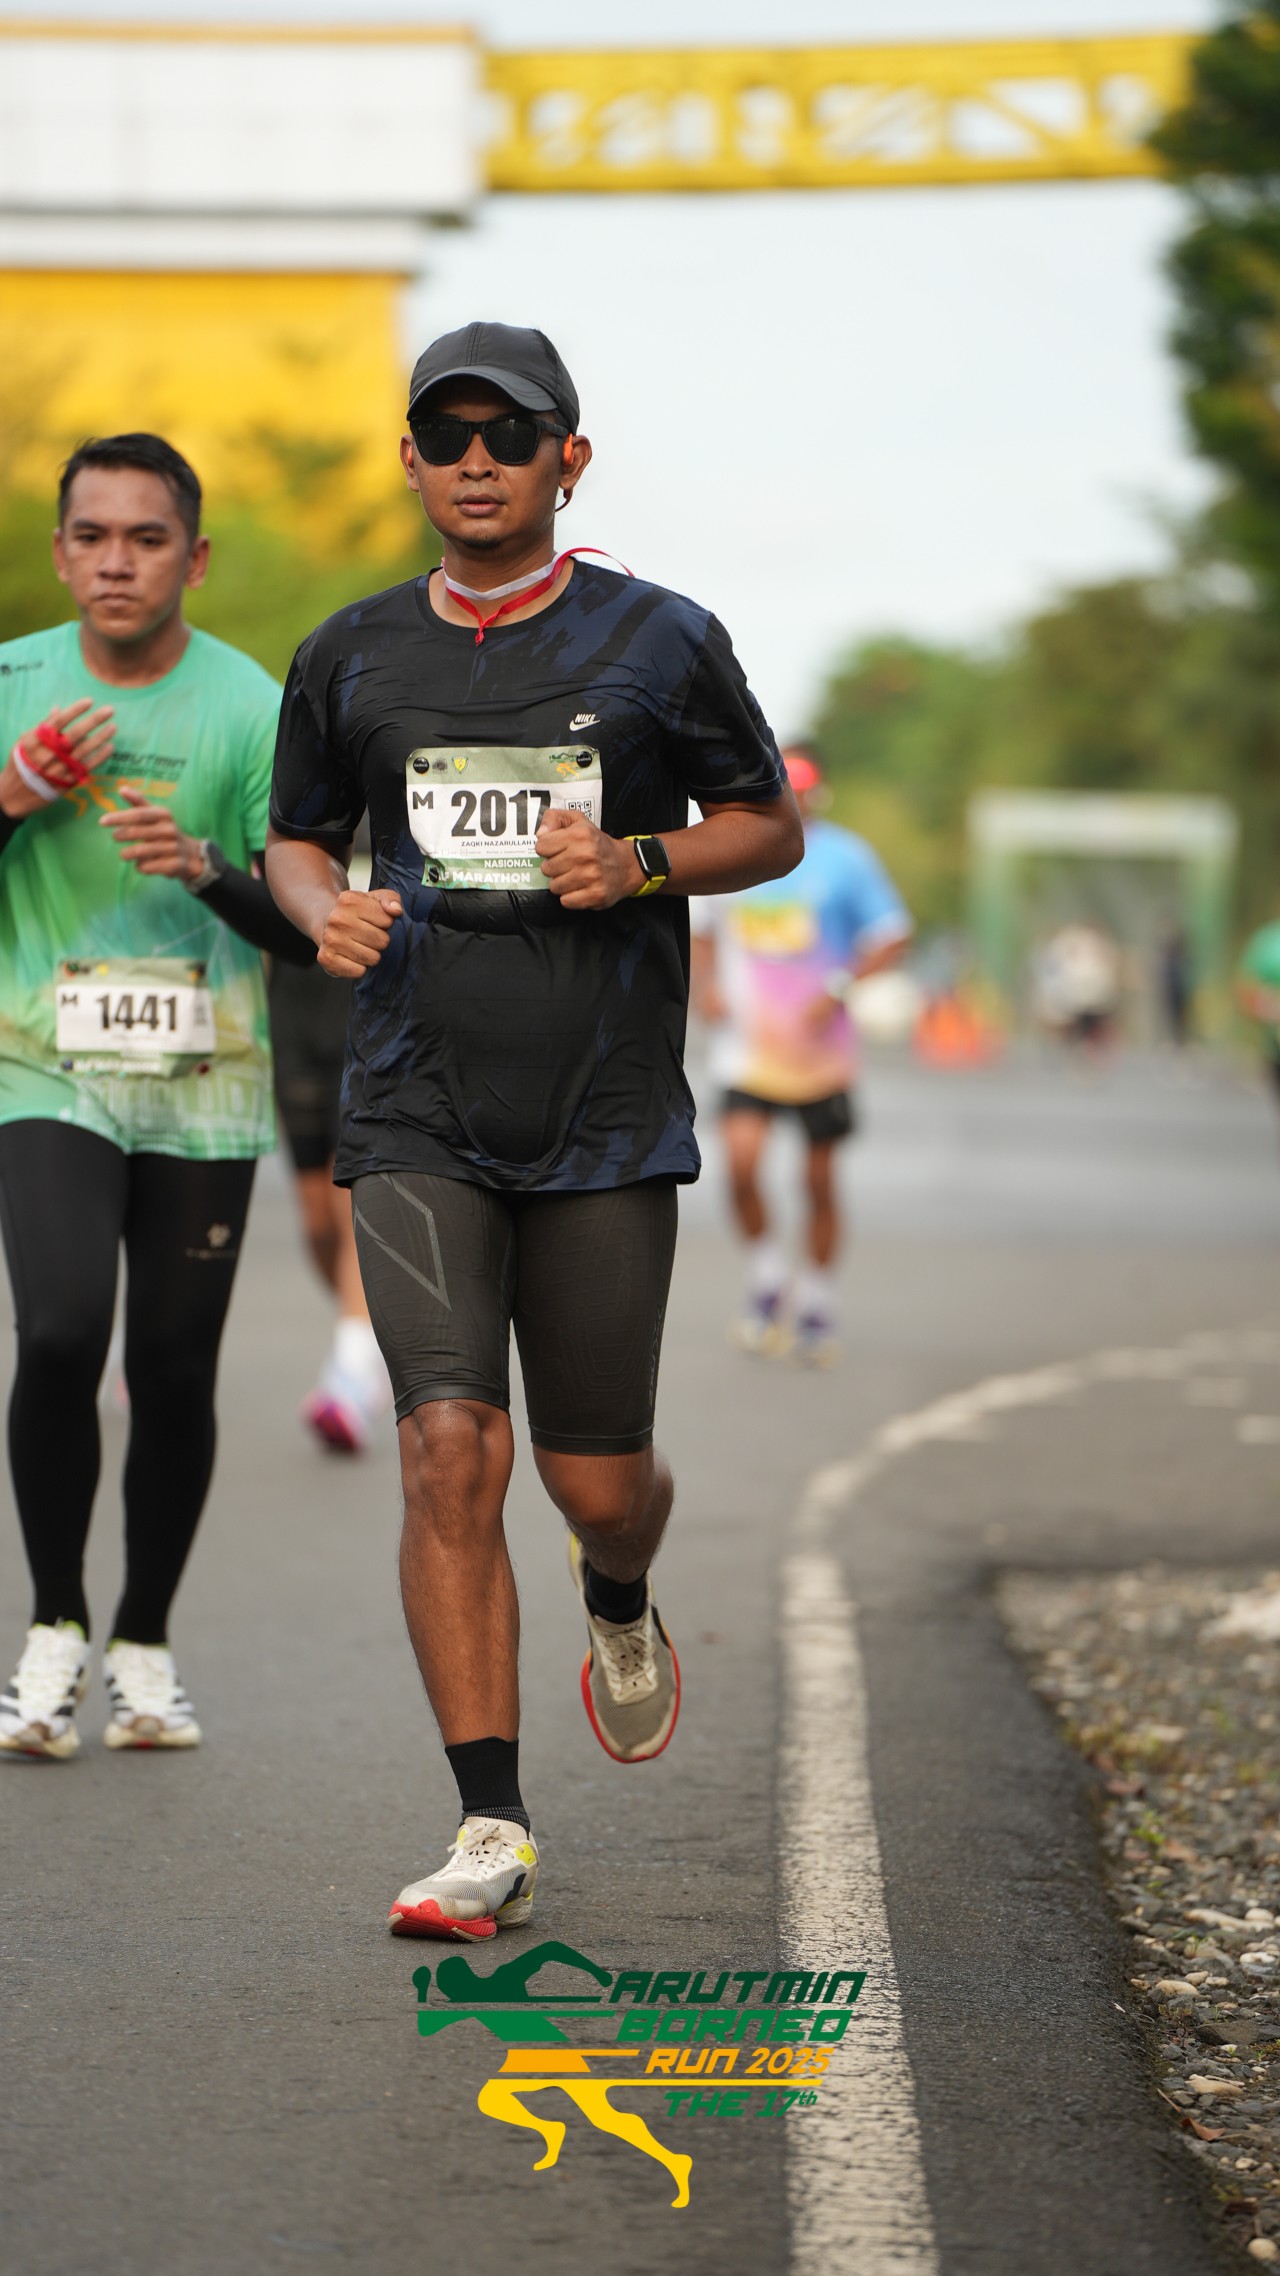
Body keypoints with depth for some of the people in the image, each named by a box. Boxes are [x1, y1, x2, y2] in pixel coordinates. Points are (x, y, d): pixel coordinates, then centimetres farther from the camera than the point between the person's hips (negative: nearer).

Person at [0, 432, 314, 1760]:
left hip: (203, 1087, 0)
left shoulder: (248, 708, -2)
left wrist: (205, 867, -22)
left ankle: (144, 1646, 20)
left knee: (174, 1371, 2)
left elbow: (308, 935, -3)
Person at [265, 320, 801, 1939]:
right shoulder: (352, 657, 6)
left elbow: (770, 826, 9)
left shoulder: (661, 643, 1)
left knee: (595, 1482, 5)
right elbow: (297, 835, 19)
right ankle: (491, 1830, -7)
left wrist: (639, 863, -10)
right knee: (450, 1450, -14)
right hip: (417, 1119, 1)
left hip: (606, 1122, -1)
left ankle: (618, 1604, 44)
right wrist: (326, 910, -4)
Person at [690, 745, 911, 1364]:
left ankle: (817, 1302, 22)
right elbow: (702, 930, 20)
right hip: (746, 1043, 1)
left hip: (820, 1050, -1)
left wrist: (838, 988, -14)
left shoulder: (844, 856, -3)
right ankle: (766, 1279, 5)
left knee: (819, 1179, 4)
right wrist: (705, 984, 2)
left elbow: (891, 937, -1)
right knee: (740, 1161, -17)